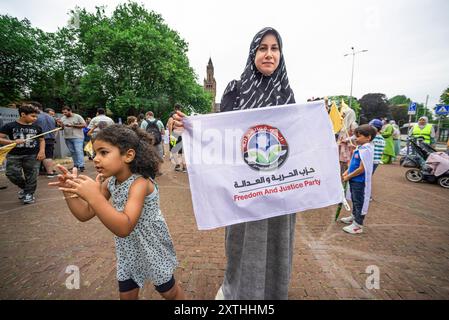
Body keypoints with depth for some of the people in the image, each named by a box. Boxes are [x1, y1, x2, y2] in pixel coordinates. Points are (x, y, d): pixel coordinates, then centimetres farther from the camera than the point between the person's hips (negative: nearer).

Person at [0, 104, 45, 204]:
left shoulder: (37, 127, 6)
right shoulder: (10, 126, -1)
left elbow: (41, 140, 15)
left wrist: (42, 151, 0)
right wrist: (13, 142, -18)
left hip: (33, 155, 1)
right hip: (14, 155, 0)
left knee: (32, 175, -1)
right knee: (12, 174, -6)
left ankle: (29, 194, 15)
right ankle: (24, 187, 21)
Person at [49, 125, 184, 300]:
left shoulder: (140, 183, -31)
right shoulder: (109, 182, -7)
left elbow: (124, 228, -40)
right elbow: (85, 214, 1)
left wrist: (94, 196, -47)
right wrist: (69, 191, -15)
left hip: (153, 248, -6)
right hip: (129, 250, 6)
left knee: (169, 291, 16)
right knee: (127, 294, 21)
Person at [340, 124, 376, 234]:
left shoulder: (365, 150, -23)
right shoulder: (360, 148, 6)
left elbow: (361, 169, -24)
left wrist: (348, 176, -16)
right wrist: (347, 172, 6)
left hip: (359, 181, -10)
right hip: (354, 180, 10)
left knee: (359, 202, 2)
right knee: (355, 200, 24)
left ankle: (358, 225, 13)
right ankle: (354, 216, 43)